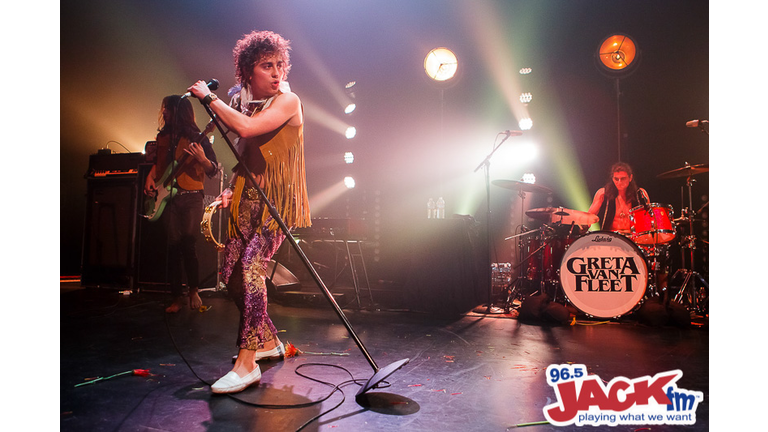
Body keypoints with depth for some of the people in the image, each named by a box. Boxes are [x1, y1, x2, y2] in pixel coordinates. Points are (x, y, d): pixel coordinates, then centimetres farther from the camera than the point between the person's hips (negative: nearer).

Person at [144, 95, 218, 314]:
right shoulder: (163, 136, 16)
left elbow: (213, 170, -6)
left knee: (187, 243, -12)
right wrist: (150, 177, 10)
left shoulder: (196, 137, -2)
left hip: (191, 196, -4)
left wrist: (202, 159, -26)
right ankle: (177, 296, 9)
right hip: (168, 197, 5)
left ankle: (194, 290, 7)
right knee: (174, 245, 2)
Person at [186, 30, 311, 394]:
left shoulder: (288, 101, -6)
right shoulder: (244, 103, 15)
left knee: (251, 267, -21)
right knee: (231, 275, 6)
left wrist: (209, 97, -10)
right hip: (247, 199, 7)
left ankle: (247, 363, -15)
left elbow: (246, 128, -22)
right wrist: (231, 189, 7)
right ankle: (268, 342, 23)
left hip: (277, 200, -7)